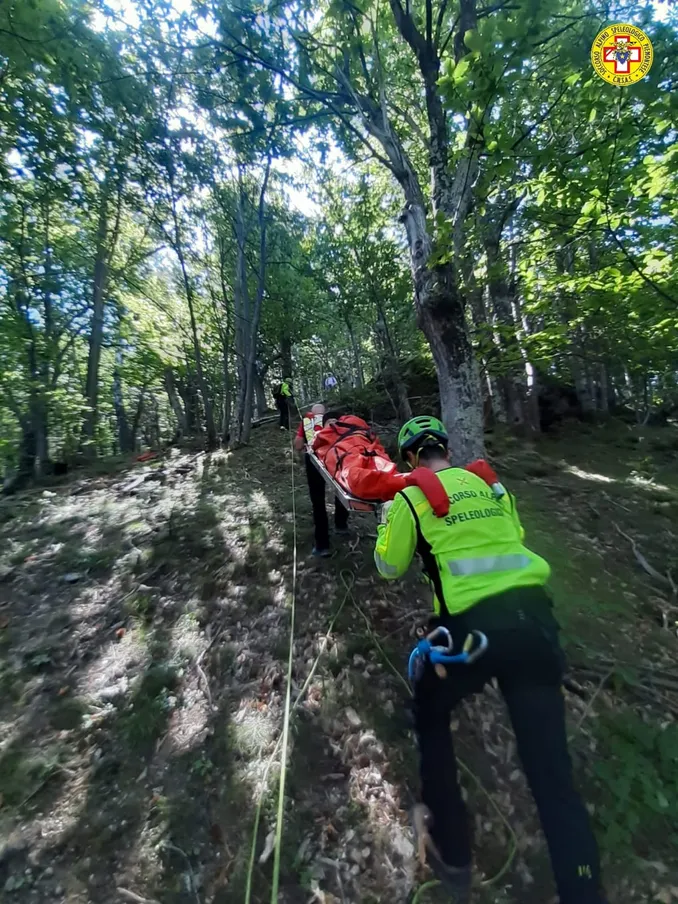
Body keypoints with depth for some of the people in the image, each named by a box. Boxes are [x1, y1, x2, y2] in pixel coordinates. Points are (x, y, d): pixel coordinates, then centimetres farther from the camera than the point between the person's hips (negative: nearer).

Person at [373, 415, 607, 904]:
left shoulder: (411, 496, 0)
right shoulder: (490, 483, 14)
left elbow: (390, 567, 8)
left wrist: (387, 520, 23)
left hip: (474, 625, -4)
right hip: (534, 615, 4)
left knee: (430, 716, 26)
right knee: (552, 771, 14)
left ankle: (453, 856, 38)